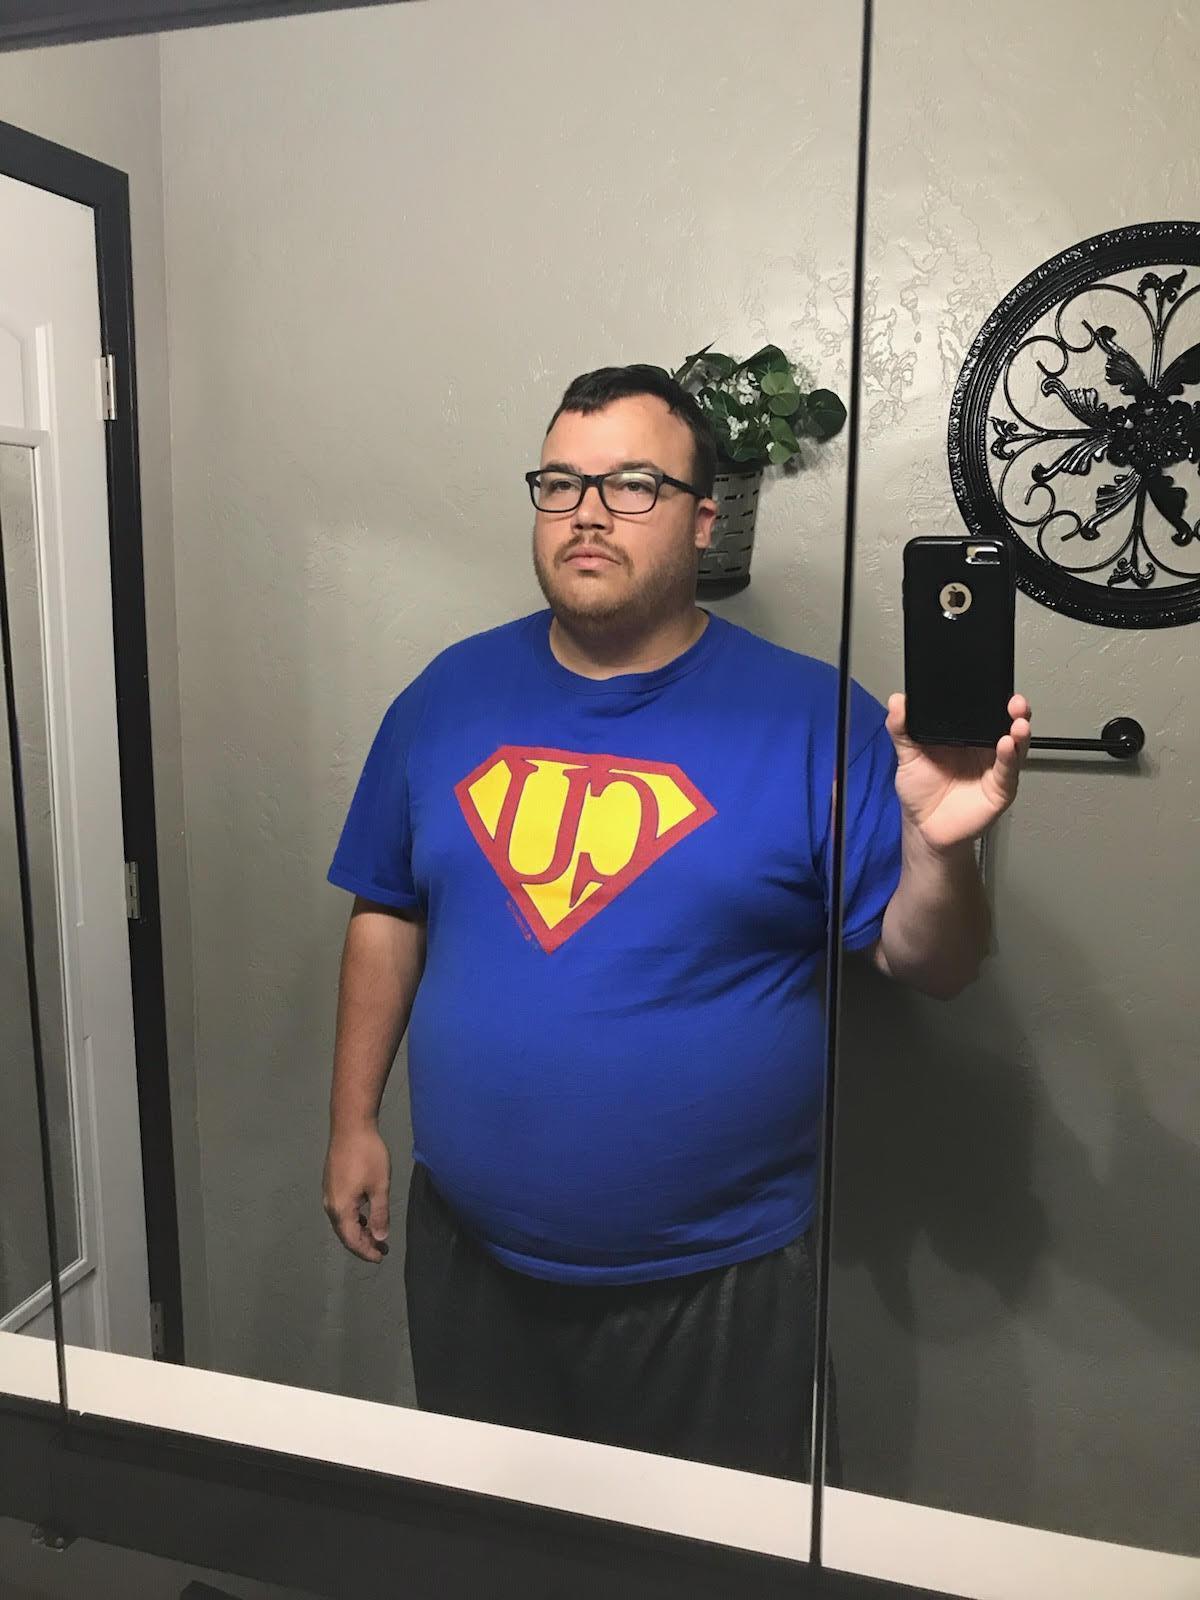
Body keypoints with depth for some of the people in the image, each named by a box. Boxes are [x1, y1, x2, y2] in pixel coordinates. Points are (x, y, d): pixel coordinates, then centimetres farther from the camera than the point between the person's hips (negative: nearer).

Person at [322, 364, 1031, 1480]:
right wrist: (354, 1119, 6)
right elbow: (388, 915, 7)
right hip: (469, 1253, 4)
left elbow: (927, 966, -10)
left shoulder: (813, 716, -11)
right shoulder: (452, 693, -1)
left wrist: (939, 845, -30)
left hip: (715, 1280, -3)